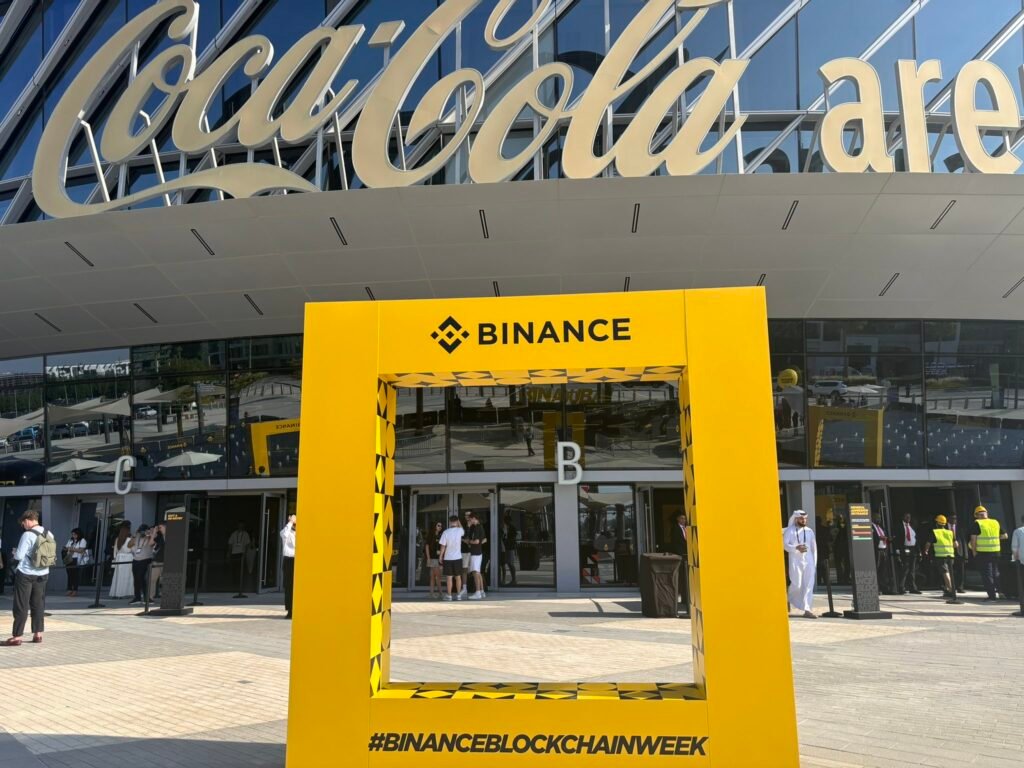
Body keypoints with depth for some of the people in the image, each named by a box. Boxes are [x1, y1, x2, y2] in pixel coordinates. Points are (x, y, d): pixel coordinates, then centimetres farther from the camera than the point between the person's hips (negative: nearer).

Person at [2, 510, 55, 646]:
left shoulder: (28, 535, -17)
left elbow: (19, 556, -15)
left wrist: (15, 552, 6)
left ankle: (17, 636, 5)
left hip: (25, 574, -6)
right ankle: (38, 634, 16)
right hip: (42, 574, 6)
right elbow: (52, 555, 6)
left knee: (21, 606, 2)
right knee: (38, 605, 13)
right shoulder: (49, 534, 1)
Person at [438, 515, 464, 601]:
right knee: (458, 577, 10)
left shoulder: (446, 532, -12)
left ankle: (449, 595, 7)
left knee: (449, 578, 4)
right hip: (457, 557, 2)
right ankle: (458, 595, 14)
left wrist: (441, 557, 2)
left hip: (448, 558, -2)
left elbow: (443, 546, -9)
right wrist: (458, 521, 19)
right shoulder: (459, 531, -7)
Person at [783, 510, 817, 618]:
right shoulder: (790, 531, 0)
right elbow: (785, 544, -9)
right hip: (795, 561, -3)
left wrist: (814, 563, 11)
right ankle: (789, 599, 25)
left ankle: (807, 610, -4)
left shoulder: (809, 531, 12)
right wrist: (796, 548, -25)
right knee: (796, 585, -5)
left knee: (808, 586, -4)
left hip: (808, 561, 3)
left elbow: (814, 548, 15)